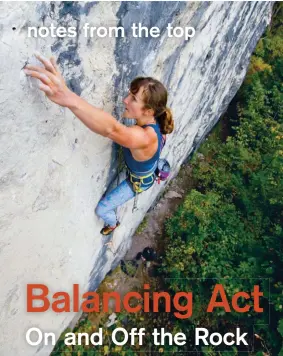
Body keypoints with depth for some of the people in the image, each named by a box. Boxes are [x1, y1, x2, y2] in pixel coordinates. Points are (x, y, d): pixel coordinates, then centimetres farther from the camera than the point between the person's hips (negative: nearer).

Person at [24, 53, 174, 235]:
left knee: (102, 209, 11)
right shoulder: (154, 122, -22)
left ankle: (112, 224, 46)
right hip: (148, 172, 7)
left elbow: (112, 129, -70)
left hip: (138, 182, -7)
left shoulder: (145, 137, -50)